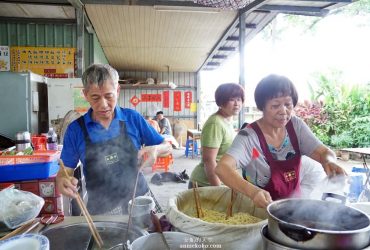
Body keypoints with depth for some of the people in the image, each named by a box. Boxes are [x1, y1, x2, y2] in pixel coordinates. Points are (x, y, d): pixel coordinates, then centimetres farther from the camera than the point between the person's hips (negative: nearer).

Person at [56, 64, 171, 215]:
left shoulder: (133, 118, -6)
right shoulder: (75, 129, -6)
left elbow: (166, 147, 1)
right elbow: (66, 171, 0)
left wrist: (155, 149, -20)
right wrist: (62, 181, -22)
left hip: (138, 201, 1)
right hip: (100, 210, 0)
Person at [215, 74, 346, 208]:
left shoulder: (296, 126, -4)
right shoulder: (249, 136, -20)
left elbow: (325, 152, -2)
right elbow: (222, 168, -32)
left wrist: (329, 161, -26)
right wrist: (252, 191, -48)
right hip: (262, 208, -5)